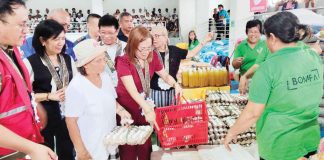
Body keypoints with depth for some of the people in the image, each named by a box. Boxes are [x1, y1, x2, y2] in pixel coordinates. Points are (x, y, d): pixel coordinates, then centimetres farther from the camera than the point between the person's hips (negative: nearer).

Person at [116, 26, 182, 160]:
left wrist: (175, 84, -16)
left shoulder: (152, 57, -8)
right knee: (128, 148, 7)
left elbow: (165, 75, 5)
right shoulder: (123, 61, -23)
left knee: (145, 144, 14)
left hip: (143, 107, 5)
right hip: (126, 108, -4)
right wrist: (147, 109, -44)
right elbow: (132, 89, -32)